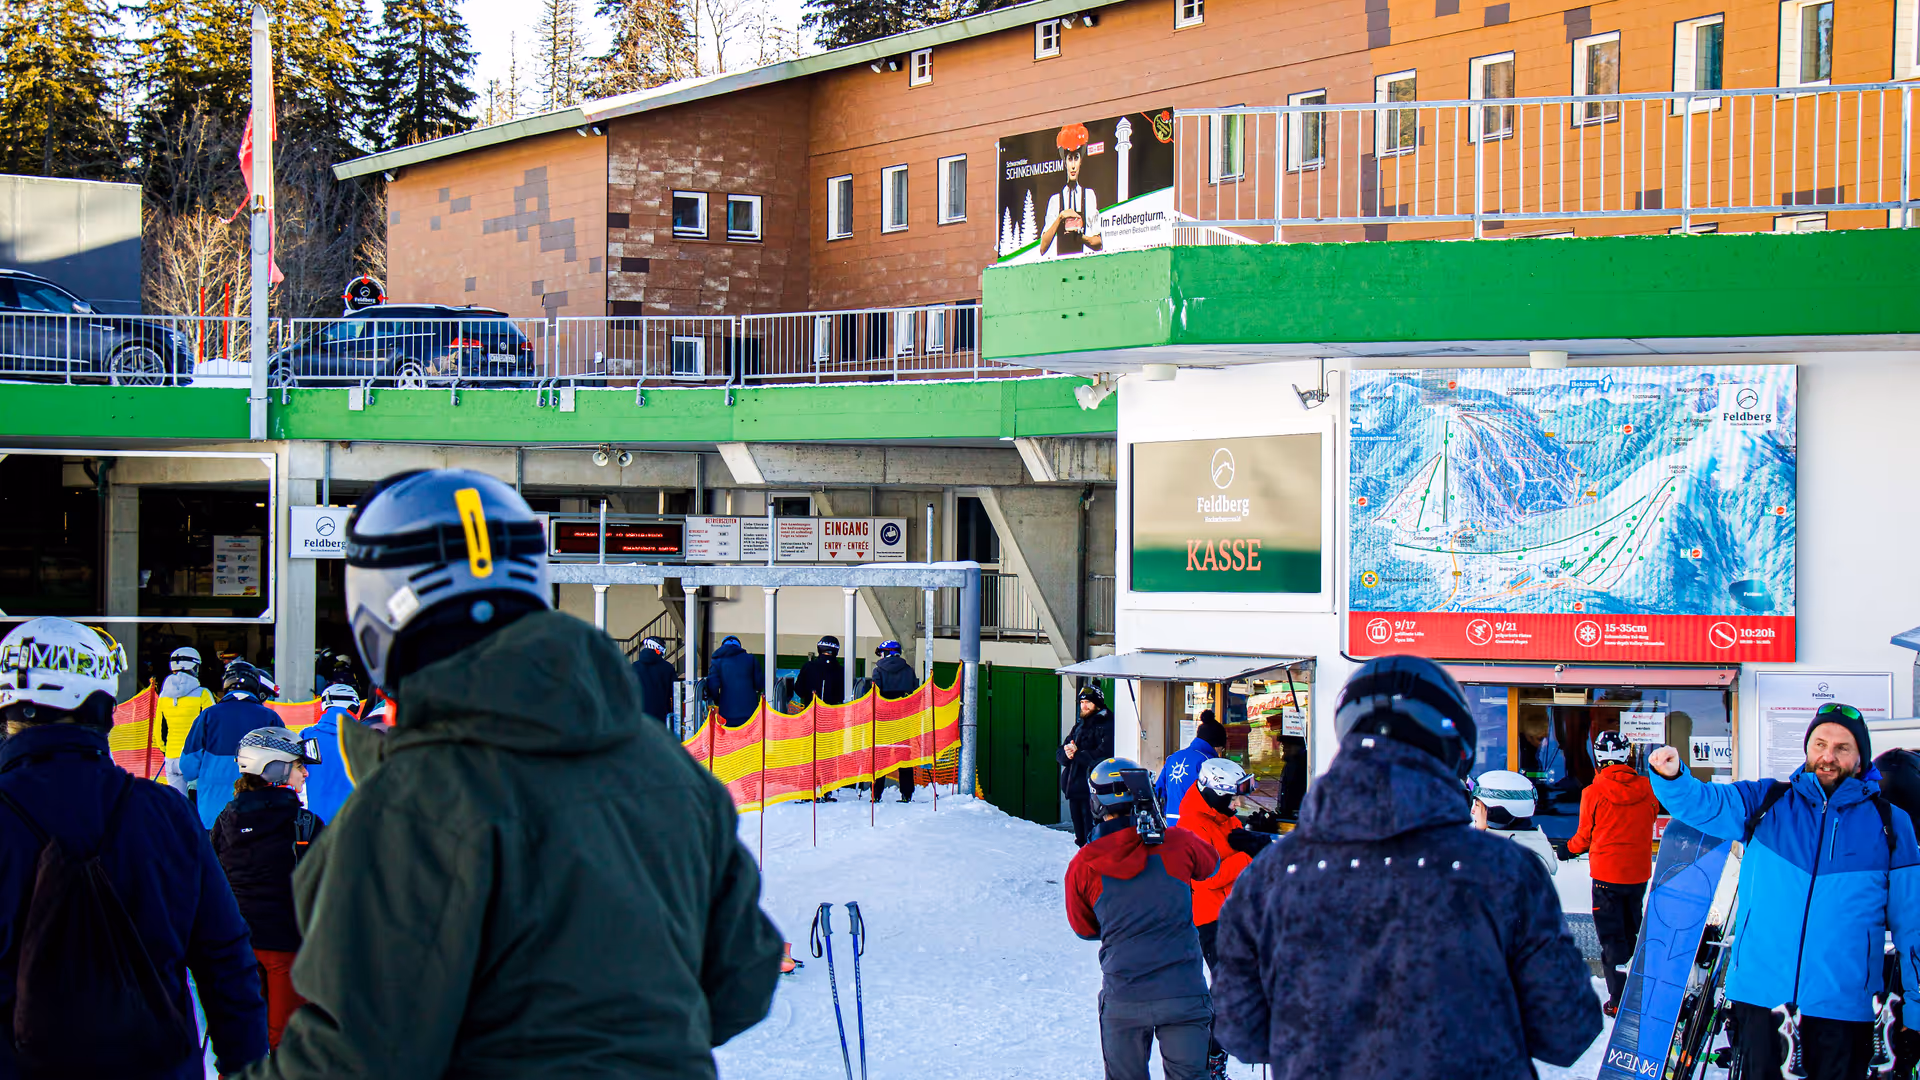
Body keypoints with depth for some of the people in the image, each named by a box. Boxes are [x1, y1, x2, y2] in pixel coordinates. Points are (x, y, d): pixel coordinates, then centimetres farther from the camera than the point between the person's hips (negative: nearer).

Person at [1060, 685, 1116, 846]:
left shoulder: (1107, 725, -6)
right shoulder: (1079, 725, 20)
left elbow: (1103, 756, -18)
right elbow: (1059, 754, 15)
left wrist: (1076, 754, -13)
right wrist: (1066, 753, -9)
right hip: (1075, 789, 8)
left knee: (1092, 839, -10)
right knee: (1080, 837, 14)